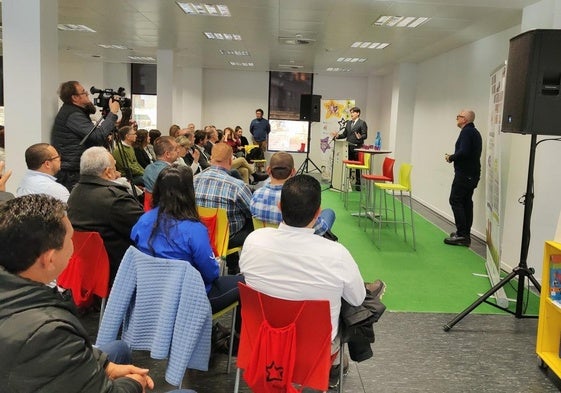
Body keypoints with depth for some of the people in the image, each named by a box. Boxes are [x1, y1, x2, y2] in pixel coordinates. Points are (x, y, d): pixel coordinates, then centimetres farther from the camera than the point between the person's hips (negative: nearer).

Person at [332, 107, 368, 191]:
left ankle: (358, 184, 8)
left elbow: (365, 135, -10)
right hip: (348, 147, 6)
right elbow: (344, 134, 17)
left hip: (357, 147, -6)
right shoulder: (348, 123, 17)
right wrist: (338, 135, 1)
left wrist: (360, 137, -30)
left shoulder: (362, 123, -3)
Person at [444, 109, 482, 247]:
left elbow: (463, 152, -24)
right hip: (473, 173, 10)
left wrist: (451, 158, -8)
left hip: (464, 173, -10)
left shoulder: (466, 131, -12)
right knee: (466, 202, 11)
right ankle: (466, 234, 15)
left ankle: (461, 235, -10)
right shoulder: (475, 132, 19)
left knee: (455, 200, -8)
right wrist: (453, 157, 11)